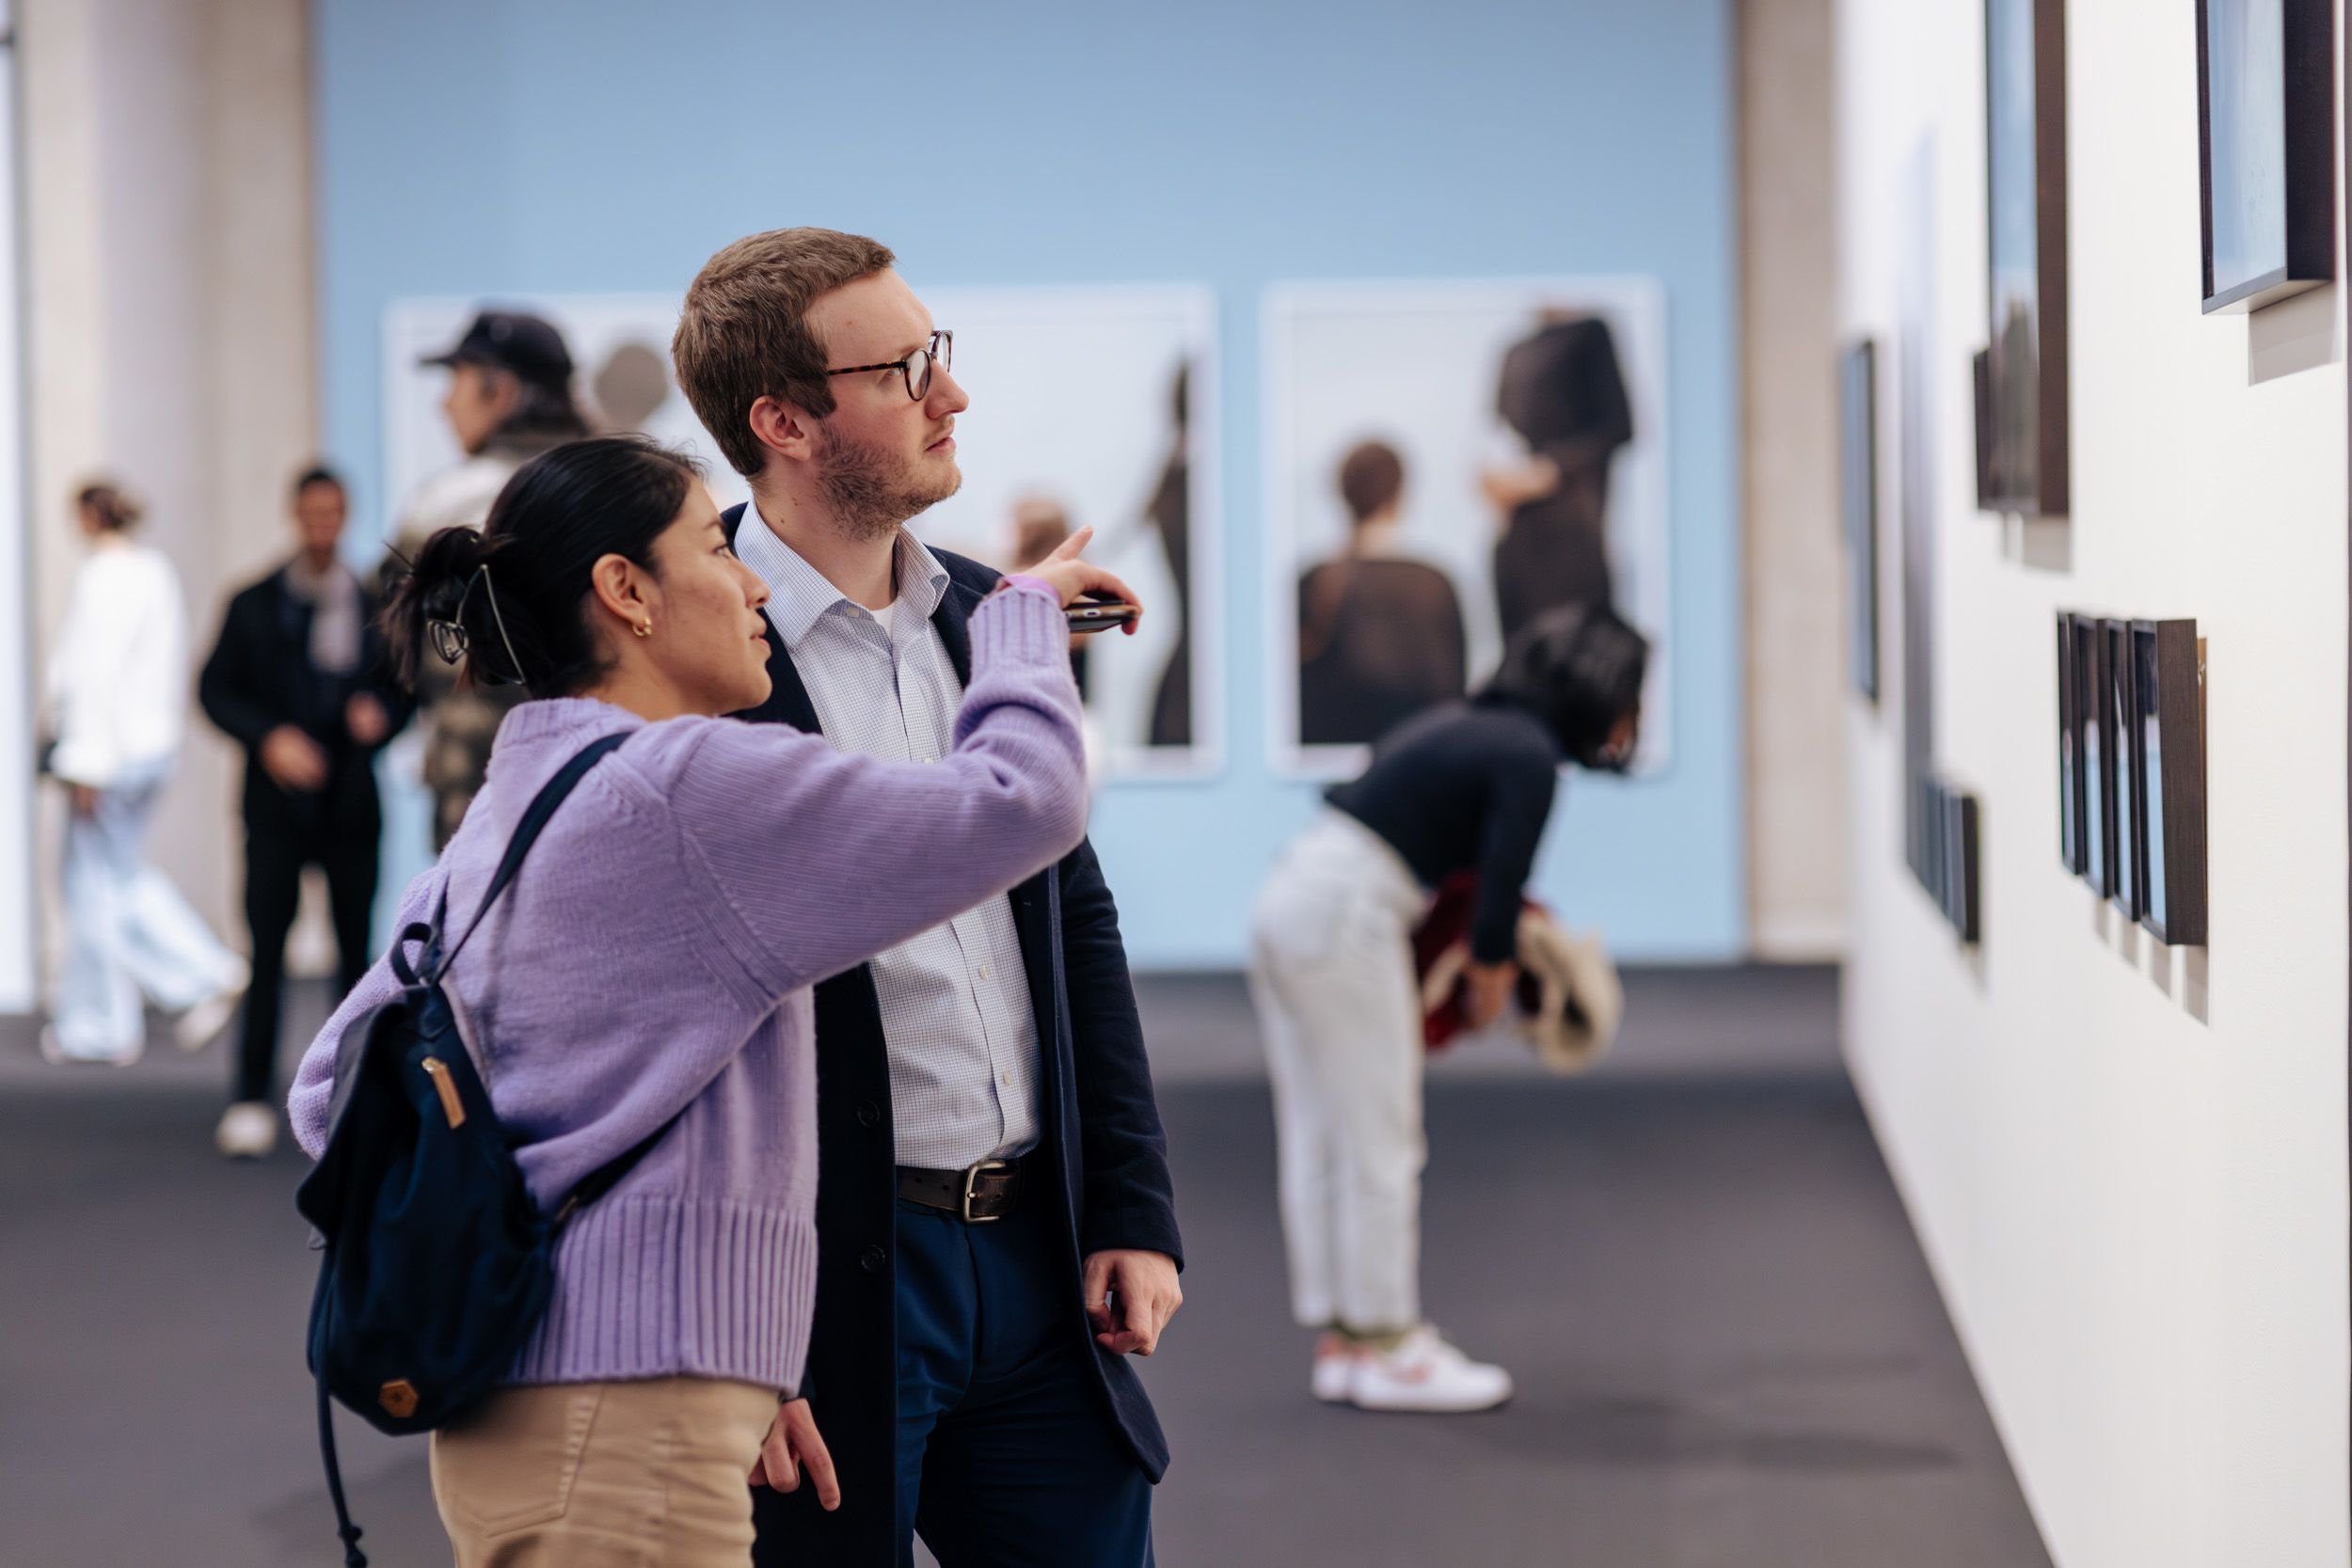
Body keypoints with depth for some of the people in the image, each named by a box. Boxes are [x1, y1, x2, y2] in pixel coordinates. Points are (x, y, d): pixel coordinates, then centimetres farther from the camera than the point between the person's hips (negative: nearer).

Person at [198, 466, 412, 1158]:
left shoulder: (375, 607, 8)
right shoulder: (253, 606, 6)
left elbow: (404, 687, 14)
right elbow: (215, 690, 3)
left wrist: (380, 714, -9)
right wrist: (268, 737, -13)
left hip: (351, 799, 2)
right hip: (278, 797, -1)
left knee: (355, 950, 4)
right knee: (267, 949, -7)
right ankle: (252, 1098, -4)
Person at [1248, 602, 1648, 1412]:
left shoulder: (1465, 722, 18)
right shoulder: (1529, 758, -8)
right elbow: (1499, 890, -11)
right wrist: (1488, 988, 6)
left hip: (1287, 894, 9)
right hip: (1346, 920, -9)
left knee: (1317, 1143, 12)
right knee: (1379, 1147, -1)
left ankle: (1342, 1340, 19)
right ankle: (1386, 1350, 5)